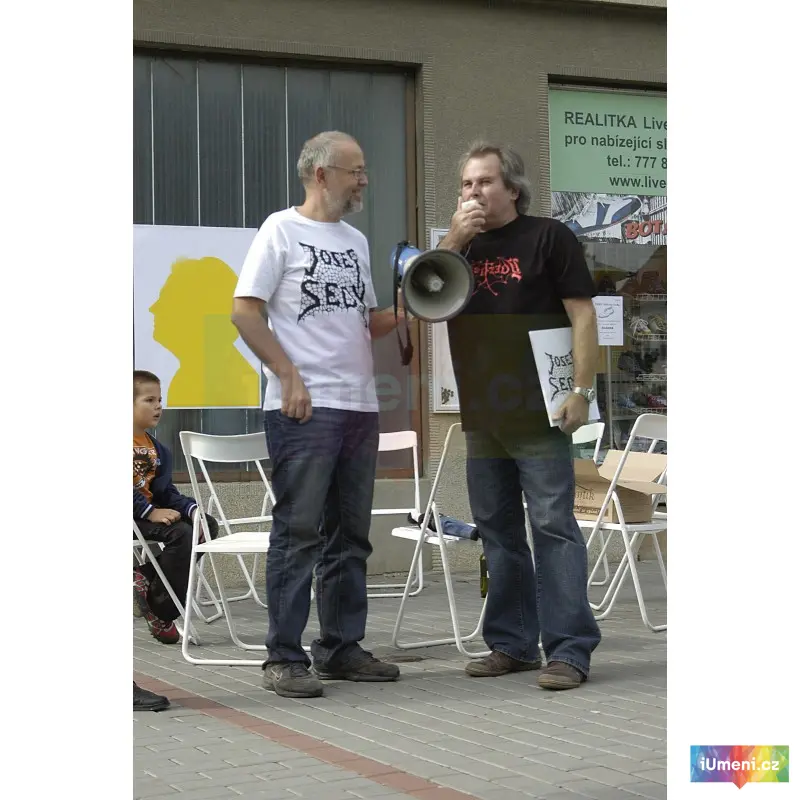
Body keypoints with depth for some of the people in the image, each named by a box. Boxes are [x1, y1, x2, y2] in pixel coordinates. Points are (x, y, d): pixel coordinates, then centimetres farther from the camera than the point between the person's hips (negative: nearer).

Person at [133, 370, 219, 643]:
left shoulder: (157, 448, 17)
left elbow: (165, 492, 13)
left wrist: (192, 509, -5)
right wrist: (151, 512, -26)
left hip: (151, 510, 9)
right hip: (133, 515, -9)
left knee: (207, 525, -2)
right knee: (179, 533, -28)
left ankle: (147, 577, -7)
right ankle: (160, 612, -15)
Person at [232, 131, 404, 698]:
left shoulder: (356, 241, 18)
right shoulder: (282, 230, -3)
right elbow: (245, 312, -8)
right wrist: (289, 376, -15)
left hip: (360, 407, 7)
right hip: (304, 410, -7)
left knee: (349, 535, 11)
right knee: (299, 532, -7)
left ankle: (342, 647, 19)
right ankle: (285, 660, -2)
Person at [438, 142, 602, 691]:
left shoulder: (549, 237, -1)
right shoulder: (461, 246, 15)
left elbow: (583, 316, -6)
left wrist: (581, 391, -15)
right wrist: (454, 242, -7)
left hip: (536, 413, -6)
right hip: (480, 414, 6)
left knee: (554, 527, -8)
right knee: (497, 532, 10)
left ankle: (569, 650, -7)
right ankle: (512, 644, 18)